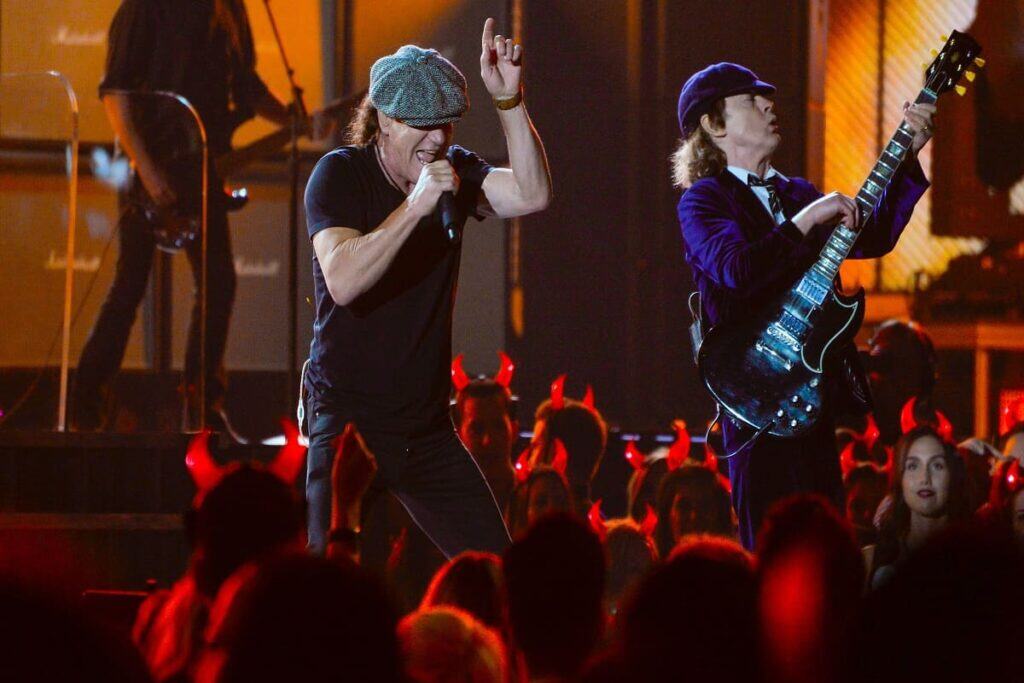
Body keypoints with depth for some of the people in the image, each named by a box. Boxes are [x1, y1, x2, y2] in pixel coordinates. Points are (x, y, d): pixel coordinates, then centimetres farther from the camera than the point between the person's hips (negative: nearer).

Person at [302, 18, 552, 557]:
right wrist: (414, 206, -29)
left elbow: (531, 195, -13)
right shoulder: (339, 175, -8)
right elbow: (343, 281, -23)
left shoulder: (453, 170, 5)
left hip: (427, 426, 5)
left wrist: (509, 100, -21)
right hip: (349, 422, -5)